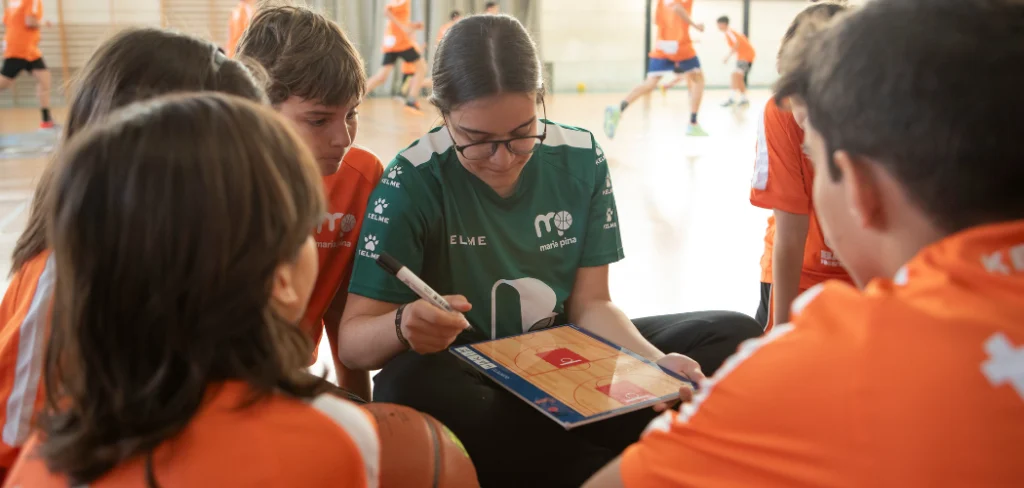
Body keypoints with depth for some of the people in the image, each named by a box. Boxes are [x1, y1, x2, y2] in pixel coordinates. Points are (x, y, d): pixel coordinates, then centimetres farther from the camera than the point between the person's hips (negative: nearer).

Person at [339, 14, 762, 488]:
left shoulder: (581, 159, -5)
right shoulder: (411, 182, -15)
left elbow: (591, 304, -3)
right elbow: (353, 340, -17)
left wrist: (655, 363, -23)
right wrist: (403, 326, -41)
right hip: (466, 382, -3)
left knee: (734, 335, -8)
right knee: (410, 385, -38)